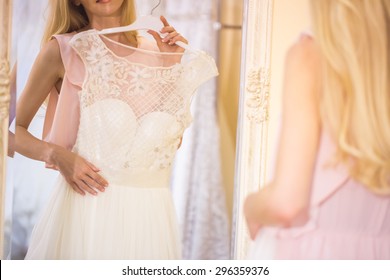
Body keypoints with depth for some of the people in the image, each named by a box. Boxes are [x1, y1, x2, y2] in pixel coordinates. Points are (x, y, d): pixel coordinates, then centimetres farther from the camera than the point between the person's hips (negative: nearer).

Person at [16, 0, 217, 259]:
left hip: (150, 210, 3)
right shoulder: (63, 49, -1)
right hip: (88, 205, -3)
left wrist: (174, 64, 8)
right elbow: (14, 129, 2)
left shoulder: (153, 51, 9)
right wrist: (57, 155, -15)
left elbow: (173, 141, 13)